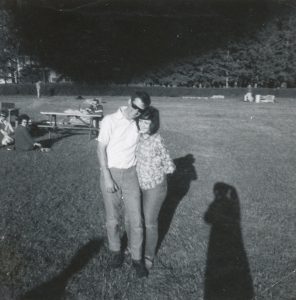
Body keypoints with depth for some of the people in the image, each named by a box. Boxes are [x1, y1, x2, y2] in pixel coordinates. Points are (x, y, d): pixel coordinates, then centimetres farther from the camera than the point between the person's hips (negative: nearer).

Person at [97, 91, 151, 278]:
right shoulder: (110, 120, -9)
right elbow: (101, 149, -8)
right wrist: (107, 177, -13)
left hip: (131, 174, 2)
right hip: (110, 173, -2)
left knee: (135, 219, 1)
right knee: (112, 219, 10)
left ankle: (137, 258, 19)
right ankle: (115, 251, 35)